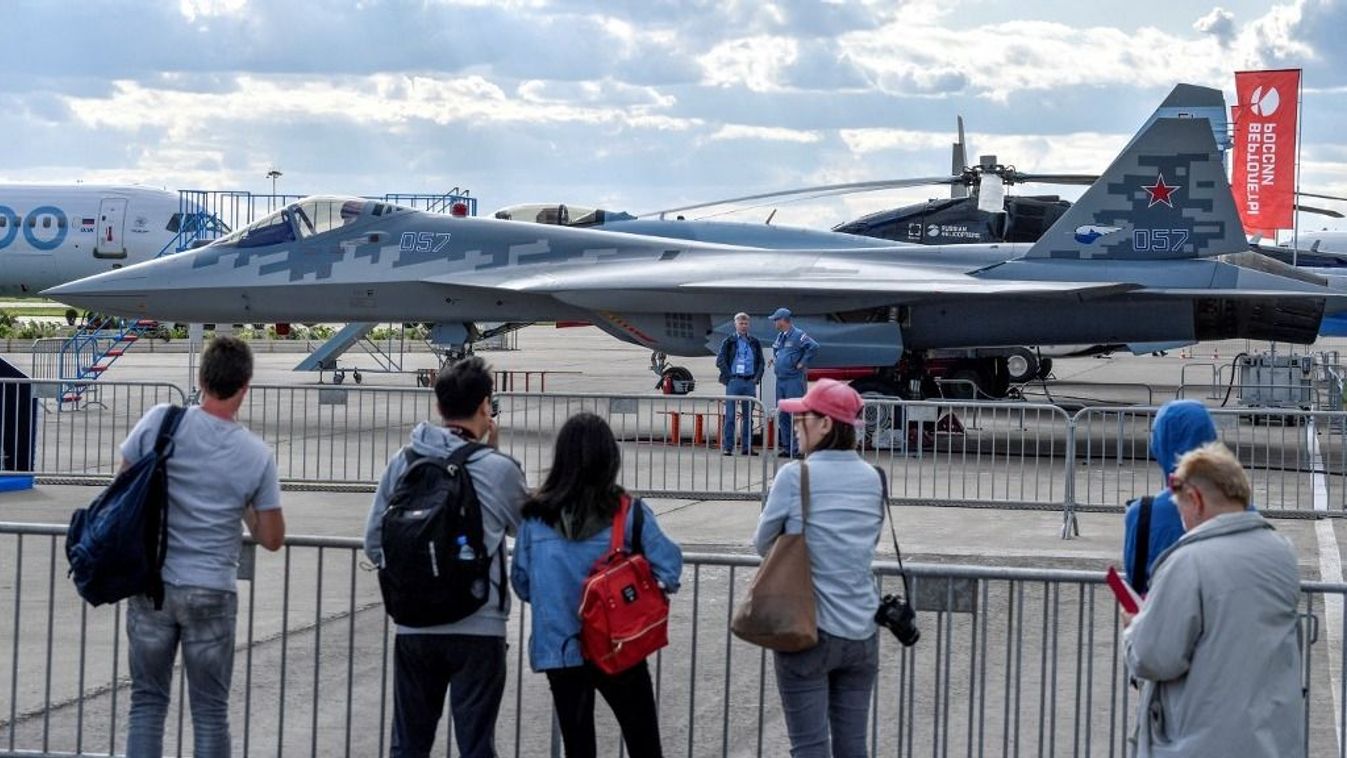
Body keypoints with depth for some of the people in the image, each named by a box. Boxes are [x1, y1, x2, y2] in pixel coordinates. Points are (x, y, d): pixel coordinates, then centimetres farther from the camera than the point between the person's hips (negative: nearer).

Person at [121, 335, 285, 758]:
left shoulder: (161, 421, -8)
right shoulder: (257, 456, -7)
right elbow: (272, 539, -2)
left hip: (151, 584, 1)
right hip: (212, 592, -1)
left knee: (147, 701, 10)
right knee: (210, 710, 8)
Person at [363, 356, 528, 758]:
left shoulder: (402, 463, 0)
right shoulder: (498, 469, -9)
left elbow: (374, 542, 4)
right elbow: (523, 525, 11)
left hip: (414, 625, 3)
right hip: (479, 628, -3)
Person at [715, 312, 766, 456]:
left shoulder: (754, 342, 12)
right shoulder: (729, 342, 3)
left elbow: (761, 362, 15)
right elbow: (720, 361, 0)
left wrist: (757, 377, 1)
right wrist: (729, 377, -8)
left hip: (750, 382, 3)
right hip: (734, 382, -3)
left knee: (748, 416, 6)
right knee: (730, 416, -5)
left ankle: (747, 447, 10)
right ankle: (727, 447, -4)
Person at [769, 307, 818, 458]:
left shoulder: (797, 335, -12)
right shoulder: (780, 336, 15)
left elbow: (814, 347, -23)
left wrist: (802, 363, -18)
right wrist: (774, 360, 17)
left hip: (794, 380, -9)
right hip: (780, 380, 9)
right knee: (782, 415, 11)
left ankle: (797, 448, -10)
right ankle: (787, 447, 18)